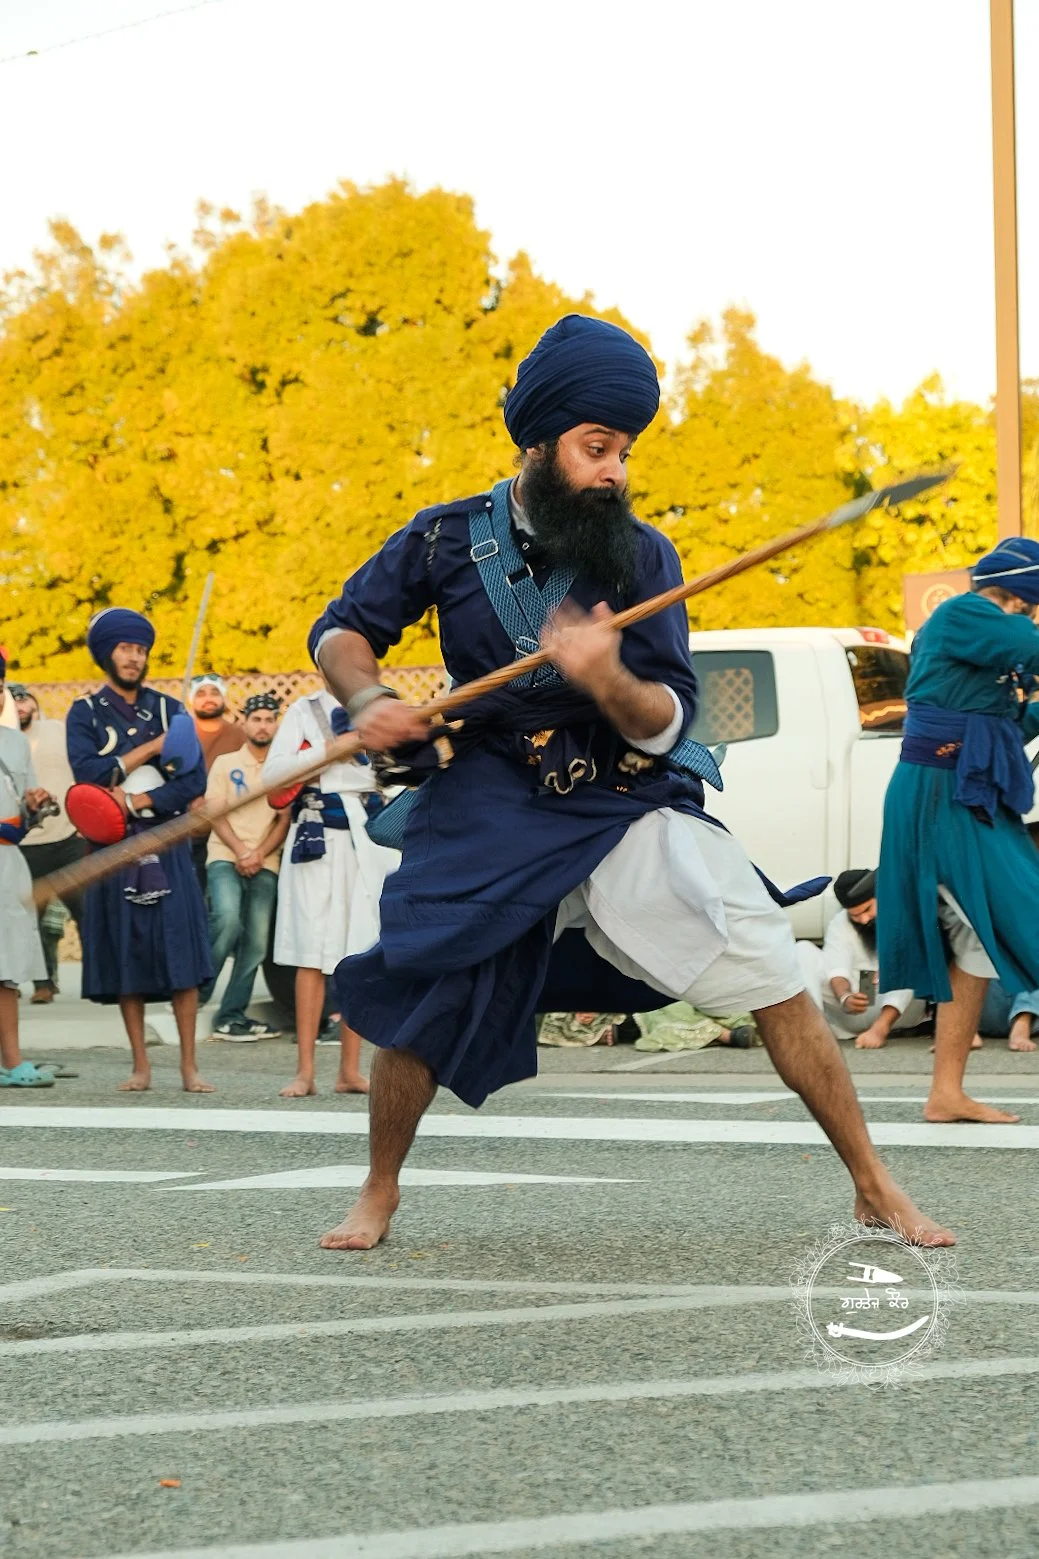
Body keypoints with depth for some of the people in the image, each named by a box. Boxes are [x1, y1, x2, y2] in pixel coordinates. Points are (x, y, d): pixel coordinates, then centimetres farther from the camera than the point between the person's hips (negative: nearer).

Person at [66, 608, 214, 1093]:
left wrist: (137, 802, -12)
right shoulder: (85, 714, 5)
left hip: (167, 846, 1)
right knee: (126, 959, 1)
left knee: (181, 957, -5)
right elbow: (89, 775, -11)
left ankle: (189, 1065, -2)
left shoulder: (169, 709, 9)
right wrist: (152, 747, -9)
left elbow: (195, 781, 0)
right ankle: (141, 1066, 8)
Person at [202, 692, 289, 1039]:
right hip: (225, 857, -3)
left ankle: (232, 1016, 3)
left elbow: (285, 820, 6)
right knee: (228, 919, -27)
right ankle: (198, 991, -12)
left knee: (256, 943, -3)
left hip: (265, 864, 3)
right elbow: (215, 813, 1)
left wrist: (260, 854, -10)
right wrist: (240, 851, -13)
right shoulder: (225, 764, 9)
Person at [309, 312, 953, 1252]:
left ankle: (875, 1188, 0)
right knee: (415, 996, -5)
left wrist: (609, 681, -33)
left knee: (775, 981, -10)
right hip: (493, 812, 0)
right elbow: (342, 629, 7)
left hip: (628, 805, 0)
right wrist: (368, 697, -15)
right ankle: (380, 1192, 21)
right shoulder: (450, 539, -3)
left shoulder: (642, 557, -5)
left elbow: (669, 721, -11)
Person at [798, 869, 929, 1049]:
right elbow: (836, 968, -12)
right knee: (803, 951, -13)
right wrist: (845, 998, -37)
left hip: (897, 1010, -3)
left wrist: (879, 1030, -35)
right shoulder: (841, 923, 2)